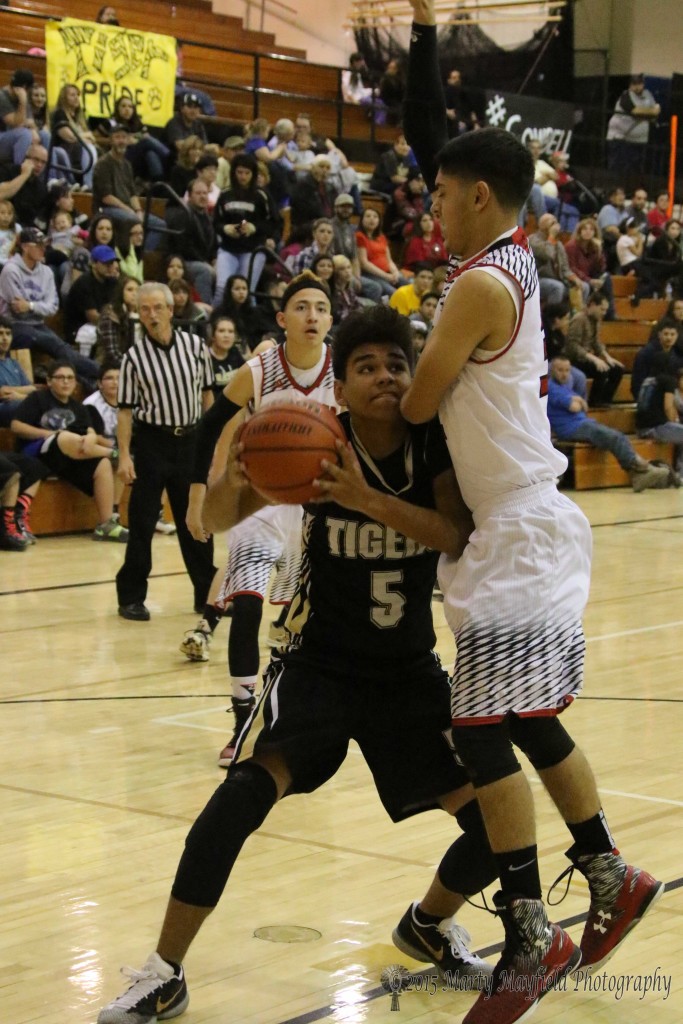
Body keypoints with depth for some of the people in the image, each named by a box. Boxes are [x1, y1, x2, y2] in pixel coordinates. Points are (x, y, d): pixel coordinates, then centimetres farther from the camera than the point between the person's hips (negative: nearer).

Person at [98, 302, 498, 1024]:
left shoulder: (435, 447, -10)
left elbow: (459, 536, -28)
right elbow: (220, 518, -23)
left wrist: (362, 496, -40)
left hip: (409, 672, 3)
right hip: (318, 664, -3)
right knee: (245, 792, -26)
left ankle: (428, 924, 30)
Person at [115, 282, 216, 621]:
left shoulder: (194, 345, 0)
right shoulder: (134, 357, -6)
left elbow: (206, 393, 10)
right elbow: (125, 410, -3)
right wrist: (124, 455, -10)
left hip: (190, 440, 2)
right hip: (152, 442, -2)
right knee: (141, 522, -1)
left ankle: (207, 593, 19)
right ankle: (131, 597, 9)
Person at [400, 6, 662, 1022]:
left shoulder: (480, 284, -17)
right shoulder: (510, 256, 9)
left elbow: (414, 406, -12)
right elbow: (431, 137, 16)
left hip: (518, 534, -10)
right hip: (528, 523, 10)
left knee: (482, 730, -8)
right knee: (528, 721, 18)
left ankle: (532, 936, -4)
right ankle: (610, 876, 28)